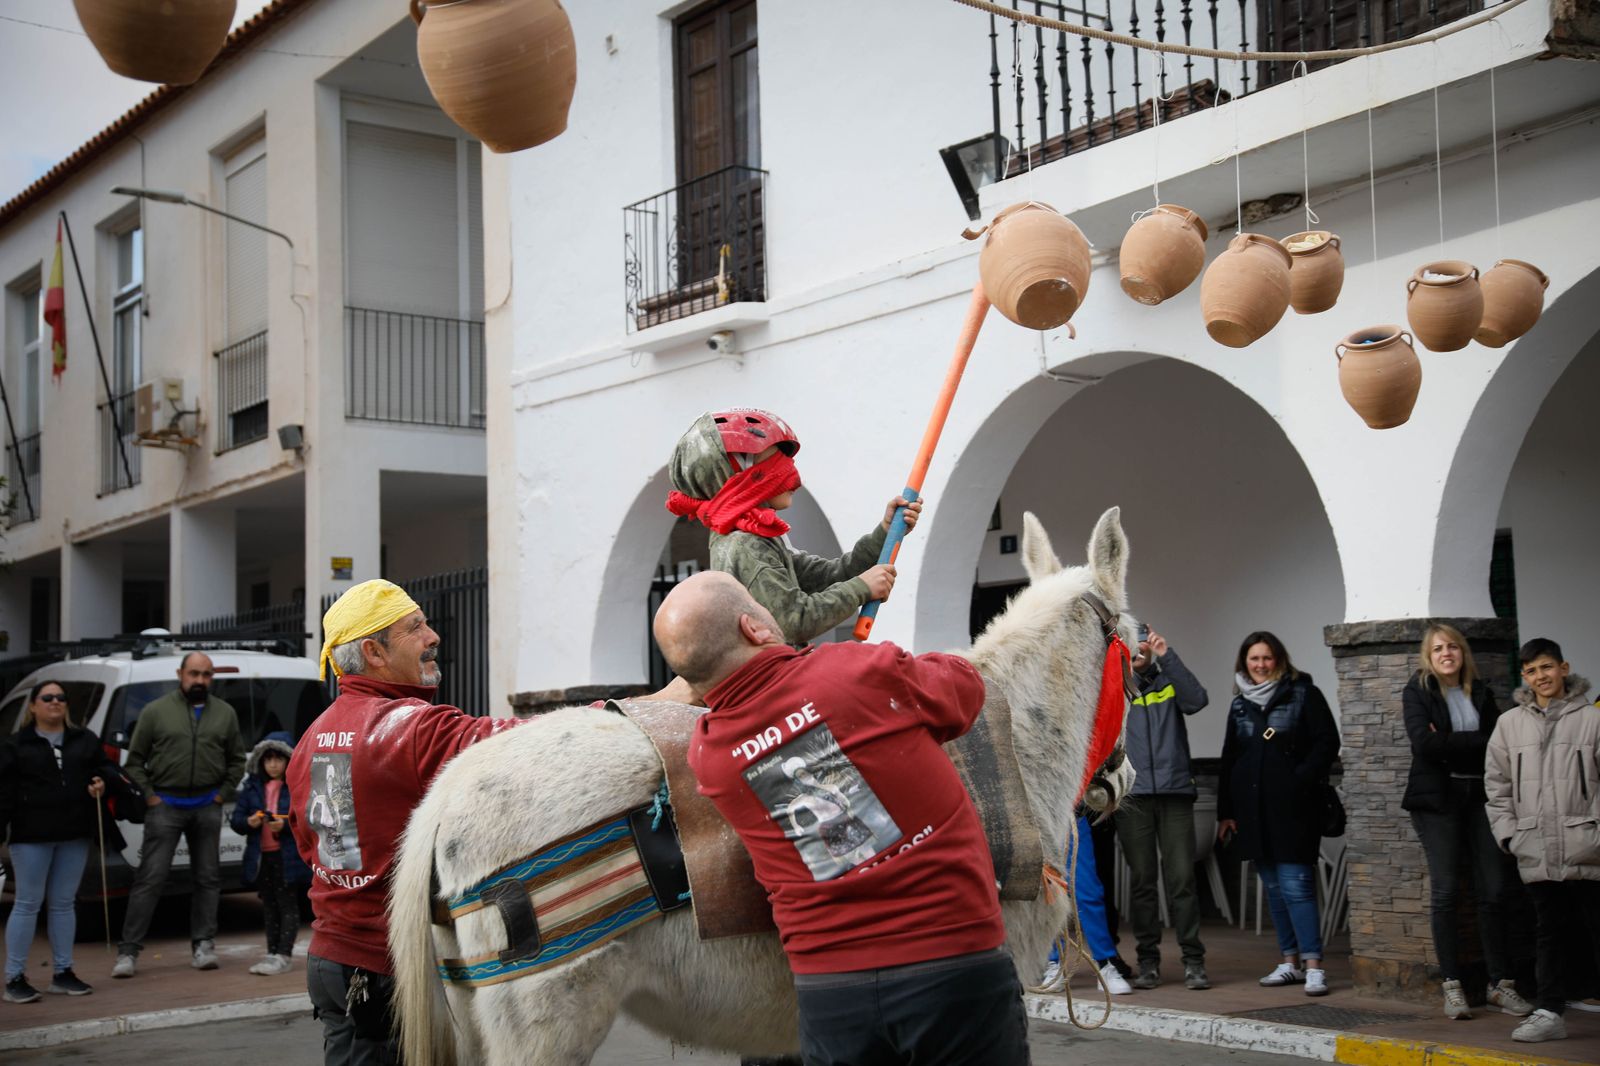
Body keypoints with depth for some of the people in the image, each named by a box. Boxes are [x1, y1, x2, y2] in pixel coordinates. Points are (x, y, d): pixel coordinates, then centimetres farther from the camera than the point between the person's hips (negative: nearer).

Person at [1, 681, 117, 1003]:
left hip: (75, 834, 4)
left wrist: (101, 783, -5)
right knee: (28, 904, -2)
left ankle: (63, 973, 18)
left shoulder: (84, 740, 12)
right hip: (31, 835, -4)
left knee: (64, 903, 11)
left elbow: (103, 768, 19)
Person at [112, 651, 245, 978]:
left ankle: (203, 945, 15)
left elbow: (237, 760, 14)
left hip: (207, 807, 3)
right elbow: (135, 760, 3)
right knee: (150, 878, -6)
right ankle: (128, 952, -4)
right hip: (165, 805, -3)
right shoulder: (156, 711, 1)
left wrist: (223, 793, 3)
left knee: (208, 878, 7)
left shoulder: (225, 714, 8)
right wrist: (149, 796, -5)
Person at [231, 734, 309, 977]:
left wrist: (285, 824, -24)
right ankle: (272, 953, 18)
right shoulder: (252, 786, 8)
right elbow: (236, 819, 8)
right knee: (269, 905, 12)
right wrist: (249, 822, -13)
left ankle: (283, 955, -2)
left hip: (287, 856, -5)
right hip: (261, 856, 5)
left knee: (287, 904, -1)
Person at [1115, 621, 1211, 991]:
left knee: (1182, 877, -2)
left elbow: (1197, 699, -8)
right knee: (1141, 878, 2)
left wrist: (1166, 656, -13)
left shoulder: (1169, 683, 11)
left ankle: (1193, 960, 3)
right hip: (1133, 795, 0)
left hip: (1175, 792, 0)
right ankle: (1148, 959, 10)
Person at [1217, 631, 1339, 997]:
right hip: (1253, 809, 6)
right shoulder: (1240, 705, 15)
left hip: (1292, 808, -6)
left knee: (1295, 885, -11)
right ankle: (1290, 962, 16)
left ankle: (1313, 966, -10)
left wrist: (1301, 780, -15)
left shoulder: (1303, 694, 0)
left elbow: (1327, 743, -5)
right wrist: (1225, 811, 13)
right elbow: (1229, 760, 17)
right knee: (1273, 888, 9)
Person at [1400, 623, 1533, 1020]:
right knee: (1446, 890, -4)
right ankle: (1452, 986, 1)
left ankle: (1500, 983, 6)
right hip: (1437, 798, -3)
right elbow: (1423, 742, -14)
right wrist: (1477, 740, -9)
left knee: (1494, 889, -1)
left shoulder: (1480, 692, 13)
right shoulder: (1417, 691, 2)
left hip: (1479, 796, 3)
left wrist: (1449, 742, -10)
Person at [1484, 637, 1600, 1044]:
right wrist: (1508, 832, 2)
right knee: (1548, 934, 9)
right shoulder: (1509, 724, 8)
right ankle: (1550, 1013, 14)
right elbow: (1497, 783, 12)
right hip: (1537, 853, 3)